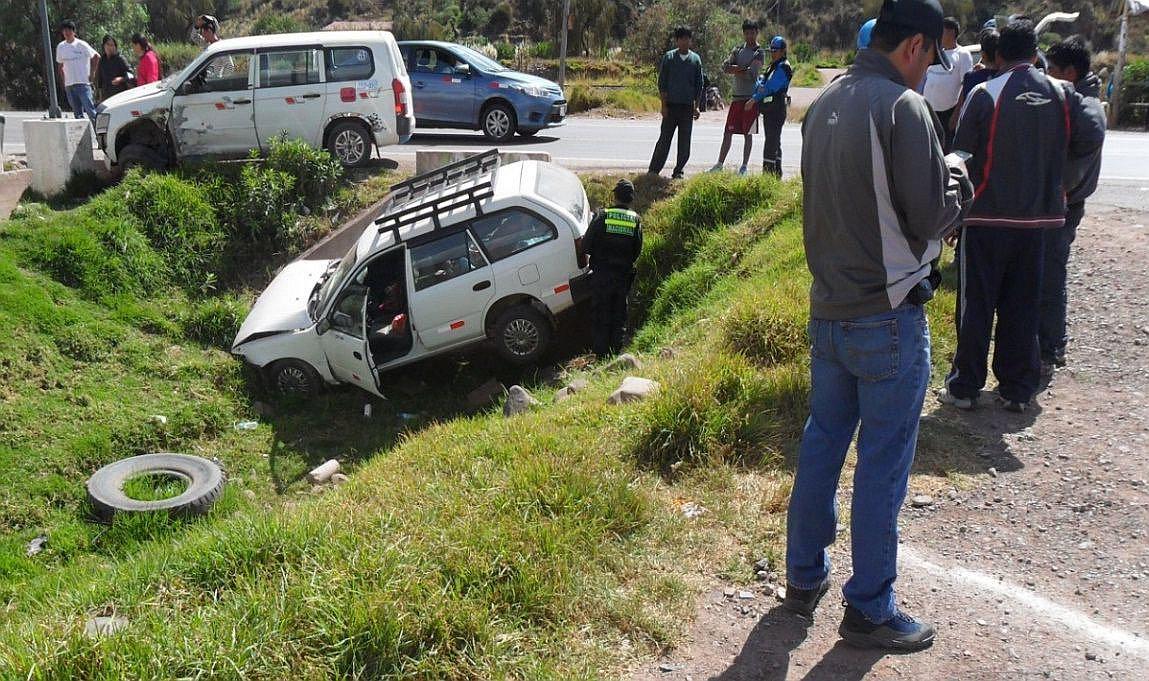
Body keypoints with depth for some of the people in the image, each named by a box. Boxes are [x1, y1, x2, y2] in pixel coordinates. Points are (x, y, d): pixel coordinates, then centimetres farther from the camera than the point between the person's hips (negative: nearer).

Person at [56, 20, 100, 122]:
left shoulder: (82, 45, -3)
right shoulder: (60, 47, 11)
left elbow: (96, 57, 2)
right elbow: (60, 66, 20)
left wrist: (91, 74, -1)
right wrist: (64, 81, 12)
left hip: (83, 83, -5)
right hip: (69, 85, 5)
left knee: (90, 110, -13)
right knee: (77, 113, 6)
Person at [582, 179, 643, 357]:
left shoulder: (602, 216, -10)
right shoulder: (635, 220, -1)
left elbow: (586, 245, -10)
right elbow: (638, 250, 4)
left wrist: (595, 256, 11)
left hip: (602, 274, -2)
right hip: (624, 274, 2)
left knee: (602, 314, 7)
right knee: (620, 314, 13)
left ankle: (601, 352, 10)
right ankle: (617, 350, 17)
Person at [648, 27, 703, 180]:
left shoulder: (695, 60, 7)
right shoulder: (668, 57, 1)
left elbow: (699, 85, 9)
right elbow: (662, 83, 0)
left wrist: (696, 107, 3)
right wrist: (664, 105, -7)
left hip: (687, 107, 2)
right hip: (671, 105, -2)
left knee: (684, 143, 3)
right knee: (664, 140, -2)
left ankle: (678, 171, 13)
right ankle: (653, 170, 5)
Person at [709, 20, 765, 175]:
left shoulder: (759, 53, -3)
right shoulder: (737, 50, 13)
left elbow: (751, 74, -15)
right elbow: (725, 67, 0)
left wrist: (734, 70, -4)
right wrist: (741, 68, -14)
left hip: (751, 98, -4)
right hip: (736, 96, 5)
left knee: (748, 134, 2)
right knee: (728, 132, 4)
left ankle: (744, 166, 8)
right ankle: (720, 164, 9)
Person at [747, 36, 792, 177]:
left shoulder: (783, 68, -12)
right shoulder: (773, 66, 19)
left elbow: (770, 87, -20)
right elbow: (761, 81, 12)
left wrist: (754, 100, -18)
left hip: (776, 109, -10)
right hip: (769, 109, 10)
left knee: (771, 140, -11)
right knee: (775, 141, 15)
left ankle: (768, 172, -11)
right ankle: (777, 172, 22)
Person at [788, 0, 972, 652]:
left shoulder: (824, 104, 8)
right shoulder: (903, 108, -17)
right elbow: (932, 219, -16)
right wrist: (957, 181, 4)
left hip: (828, 309, 8)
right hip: (888, 317, -8)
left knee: (822, 443, 18)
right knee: (883, 464, 4)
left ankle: (804, 576, 31)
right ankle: (870, 610, 17)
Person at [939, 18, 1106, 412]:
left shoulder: (984, 95, -9)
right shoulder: (1062, 94, 0)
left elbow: (962, 156, -8)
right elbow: (1092, 136, -5)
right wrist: (1054, 155, 15)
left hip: (986, 218, -3)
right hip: (1036, 218, 3)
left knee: (976, 304, 5)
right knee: (1022, 306, 12)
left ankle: (965, 387, 10)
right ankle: (1018, 390, 18)